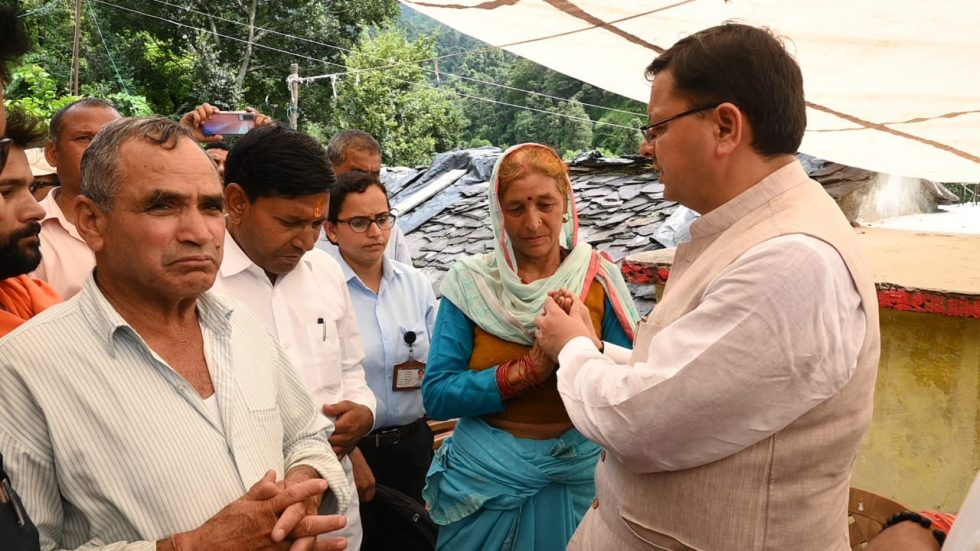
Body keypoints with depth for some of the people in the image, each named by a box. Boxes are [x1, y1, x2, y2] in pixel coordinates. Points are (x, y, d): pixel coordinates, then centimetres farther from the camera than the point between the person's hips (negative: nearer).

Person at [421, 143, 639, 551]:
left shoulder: (600, 279, -7)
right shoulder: (470, 283, -7)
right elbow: (436, 396, -12)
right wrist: (528, 369, -22)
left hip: (578, 471, 0)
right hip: (485, 475, 0)